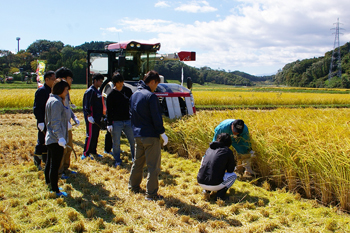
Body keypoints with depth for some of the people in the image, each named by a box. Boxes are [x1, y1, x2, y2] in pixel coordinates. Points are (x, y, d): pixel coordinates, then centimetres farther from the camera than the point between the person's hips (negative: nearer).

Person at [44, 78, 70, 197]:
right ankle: (55, 190, 1)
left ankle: (48, 182, 39)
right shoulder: (56, 102, -17)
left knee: (49, 162, 23)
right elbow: (55, 122, -23)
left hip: (50, 138, 11)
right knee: (55, 165, -5)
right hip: (56, 139, -11)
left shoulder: (51, 100, 14)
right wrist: (60, 137, -27)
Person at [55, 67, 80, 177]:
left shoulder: (66, 92, 11)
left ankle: (65, 168, 31)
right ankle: (58, 172, 12)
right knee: (62, 150, -2)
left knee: (69, 148, 17)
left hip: (67, 126, 9)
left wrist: (75, 118, 8)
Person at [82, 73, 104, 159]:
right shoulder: (90, 91, -13)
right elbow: (86, 105, -18)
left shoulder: (98, 91, 16)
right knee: (90, 135, -7)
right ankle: (86, 153, 0)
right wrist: (89, 116, -23)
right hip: (92, 118, -9)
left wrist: (101, 115, 23)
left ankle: (93, 151, 23)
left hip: (98, 118, 9)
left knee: (96, 135, 13)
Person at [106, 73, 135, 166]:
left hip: (128, 120, 3)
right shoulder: (111, 94, -3)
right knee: (116, 143, 2)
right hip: (116, 122, -2)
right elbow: (109, 110, -1)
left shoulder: (128, 90, 6)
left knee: (133, 141, 5)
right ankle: (117, 160, 17)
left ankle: (134, 158, 20)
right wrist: (109, 123, -6)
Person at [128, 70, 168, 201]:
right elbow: (156, 118, -18)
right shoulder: (151, 96, -16)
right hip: (150, 136, -8)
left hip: (138, 135, 8)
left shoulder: (134, 95, 9)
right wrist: (162, 133, -10)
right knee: (153, 166, 0)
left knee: (138, 161, 22)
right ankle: (151, 194, 4)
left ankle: (133, 186, 33)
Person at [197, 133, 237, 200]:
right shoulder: (228, 152, -1)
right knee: (233, 175, 18)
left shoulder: (209, 149, 15)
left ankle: (207, 191, 18)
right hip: (213, 185, -6)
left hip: (200, 182, 6)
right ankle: (220, 194, 1)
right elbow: (230, 170, 9)